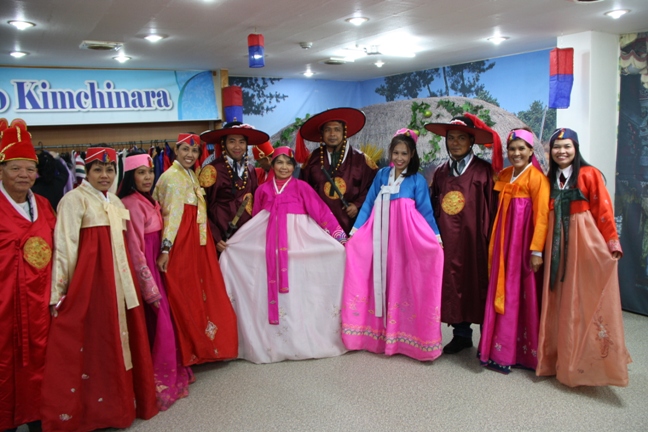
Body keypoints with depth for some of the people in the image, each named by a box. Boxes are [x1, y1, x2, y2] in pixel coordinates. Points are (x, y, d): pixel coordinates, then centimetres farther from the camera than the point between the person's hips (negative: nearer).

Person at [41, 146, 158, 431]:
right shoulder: (74, 199, -5)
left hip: (117, 279, 7)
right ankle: (85, 408, 12)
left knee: (115, 337, 11)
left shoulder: (116, 203, 16)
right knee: (90, 340, -1)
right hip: (87, 278, -7)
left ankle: (114, 402, 24)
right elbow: (64, 246, -11)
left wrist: (127, 281, 19)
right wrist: (59, 290, -14)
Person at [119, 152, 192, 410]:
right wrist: (150, 288, -18)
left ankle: (169, 376, 28)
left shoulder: (148, 201, 10)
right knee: (159, 326, -1)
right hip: (144, 271, -8)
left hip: (153, 266, 8)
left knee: (160, 323, 15)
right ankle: (159, 384, 13)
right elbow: (135, 249, -20)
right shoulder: (132, 204, -18)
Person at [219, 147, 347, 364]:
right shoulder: (263, 189, 12)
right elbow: (255, 218, 16)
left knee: (297, 291, -3)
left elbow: (320, 211, -3)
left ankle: (301, 339, 10)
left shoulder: (301, 187, 2)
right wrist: (233, 239, 13)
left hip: (298, 241, -3)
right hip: (268, 240, 3)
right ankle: (273, 342, 10)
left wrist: (339, 234, -8)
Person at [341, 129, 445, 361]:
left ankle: (402, 336, 12)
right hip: (381, 234, 3)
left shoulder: (418, 180, 2)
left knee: (402, 283, 0)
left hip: (406, 236, -3)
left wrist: (436, 237, -5)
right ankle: (381, 333, 20)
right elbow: (368, 203, 9)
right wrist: (355, 230, 4)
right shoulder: (381, 175, 9)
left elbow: (425, 210, 2)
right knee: (377, 274, 6)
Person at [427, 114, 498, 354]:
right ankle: (461, 333, 22)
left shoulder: (483, 170, -3)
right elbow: (433, 206, 16)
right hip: (448, 240, 5)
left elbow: (492, 207, -5)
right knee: (452, 284, 8)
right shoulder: (440, 172, 13)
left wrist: (490, 238, -9)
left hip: (474, 237, -4)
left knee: (477, 284, 2)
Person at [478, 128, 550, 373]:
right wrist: (494, 245, 7)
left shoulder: (536, 177, -8)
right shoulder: (504, 176, 12)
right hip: (504, 242, 6)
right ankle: (502, 352, 17)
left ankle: (525, 353, 12)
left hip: (524, 241, -6)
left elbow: (542, 215, -13)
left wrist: (537, 250, -17)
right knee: (503, 294, 8)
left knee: (524, 296, 1)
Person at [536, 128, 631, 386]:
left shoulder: (590, 175, -2)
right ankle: (559, 359, 16)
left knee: (587, 302, 0)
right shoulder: (549, 180, 12)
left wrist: (612, 242, -12)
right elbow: (544, 215, 9)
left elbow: (603, 210, -6)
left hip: (587, 244, -4)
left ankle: (588, 363, 11)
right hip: (558, 247, 4)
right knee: (559, 303, 7)